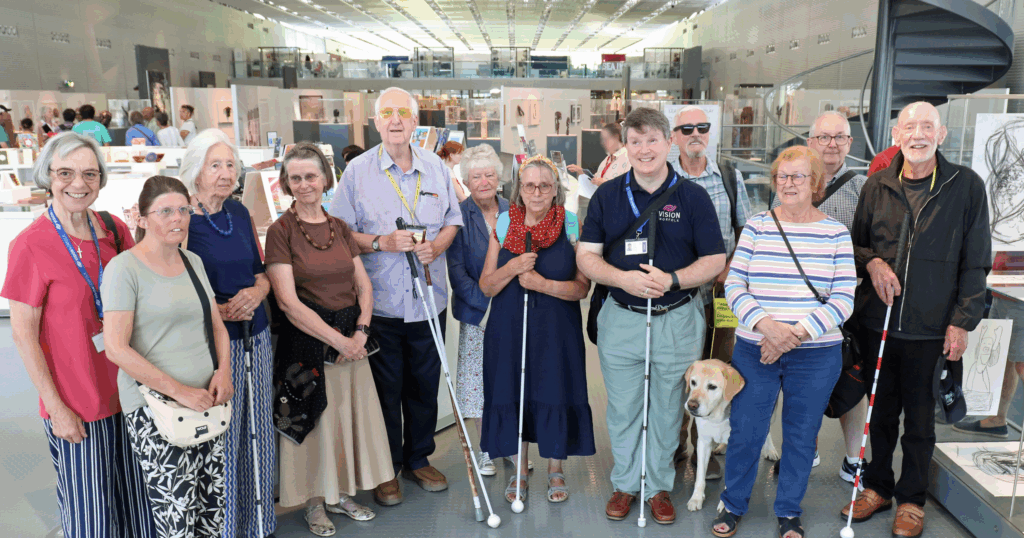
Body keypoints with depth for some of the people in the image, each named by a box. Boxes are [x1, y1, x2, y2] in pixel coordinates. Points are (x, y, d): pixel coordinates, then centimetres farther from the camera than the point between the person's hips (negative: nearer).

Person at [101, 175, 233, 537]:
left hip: (205, 400, 6)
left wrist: (223, 371, -1)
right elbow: (116, 348, -14)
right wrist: (179, 390, -16)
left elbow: (217, 326, 17)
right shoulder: (125, 268, -9)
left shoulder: (194, 262, 12)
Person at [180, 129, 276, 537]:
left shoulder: (239, 213, 10)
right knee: (219, 438, 1)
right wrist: (219, 311, -19)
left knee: (256, 431, 13)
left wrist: (255, 293, -5)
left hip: (255, 336, 6)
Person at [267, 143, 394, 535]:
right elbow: (288, 301, -15)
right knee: (312, 419, 7)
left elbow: (364, 286, 7)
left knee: (349, 414, 13)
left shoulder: (340, 228, 8)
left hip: (351, 337, 5)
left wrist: (360, 333, -9)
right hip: (307, 339, -5)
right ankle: (315, 502, 26)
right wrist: (337, 340, -15)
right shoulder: (281, 231, -9)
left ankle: (341, 493, 32)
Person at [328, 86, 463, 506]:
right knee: (385, 388, 7)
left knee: (425, 385, 13)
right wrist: (382, 243, -17)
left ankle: (418, 459, 33)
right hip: (379, 302, -2)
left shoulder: (436, 167, 6)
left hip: (428, 300, 3)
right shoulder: (358, 170, -2)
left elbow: (453, 220, 12)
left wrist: (436, 246, -9)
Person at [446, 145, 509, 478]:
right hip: (476, 313, -2)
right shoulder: (459, 216, -4)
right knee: (479, 379, 4)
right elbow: (456, 270, -7)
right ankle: (486, 448, 22)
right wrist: (486, 301, -16)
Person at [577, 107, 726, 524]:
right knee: (623, 411, 12)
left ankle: (659, 487, 31)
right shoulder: (607, 195, 3)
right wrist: (622, 278, -19)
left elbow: (715, 261, -2)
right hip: (620, 318, 1)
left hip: (677, 321, -1)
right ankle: (625, 484, 31)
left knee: (667, 411, 12)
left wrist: (672, 279, -19)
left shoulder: (692, 196, -2)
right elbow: (586, 256, 0)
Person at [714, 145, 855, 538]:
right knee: (745, 431, 7)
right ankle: (733, 504, 30)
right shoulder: (757, 226, 0)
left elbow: (843, 300, -5)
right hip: (754, 350, 0)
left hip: (816, 355, 0)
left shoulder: (836, 233, 0)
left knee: (801, 435, 12)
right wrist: (766, 324, -19)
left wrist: (797, 333, -16)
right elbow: (733, 286, -5)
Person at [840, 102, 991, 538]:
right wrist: (872, 262, -8)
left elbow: (976, 263, -1)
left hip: (931, 329, -2)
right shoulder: (877, 186, 4)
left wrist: (962, 322, -6)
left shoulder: (967, 186, -3)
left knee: (920, 419, 11)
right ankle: (878, 486, 34)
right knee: (881, 411, 16)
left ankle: (912, 498, 29)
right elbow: (855, 241, 15)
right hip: (876, 320, 2)